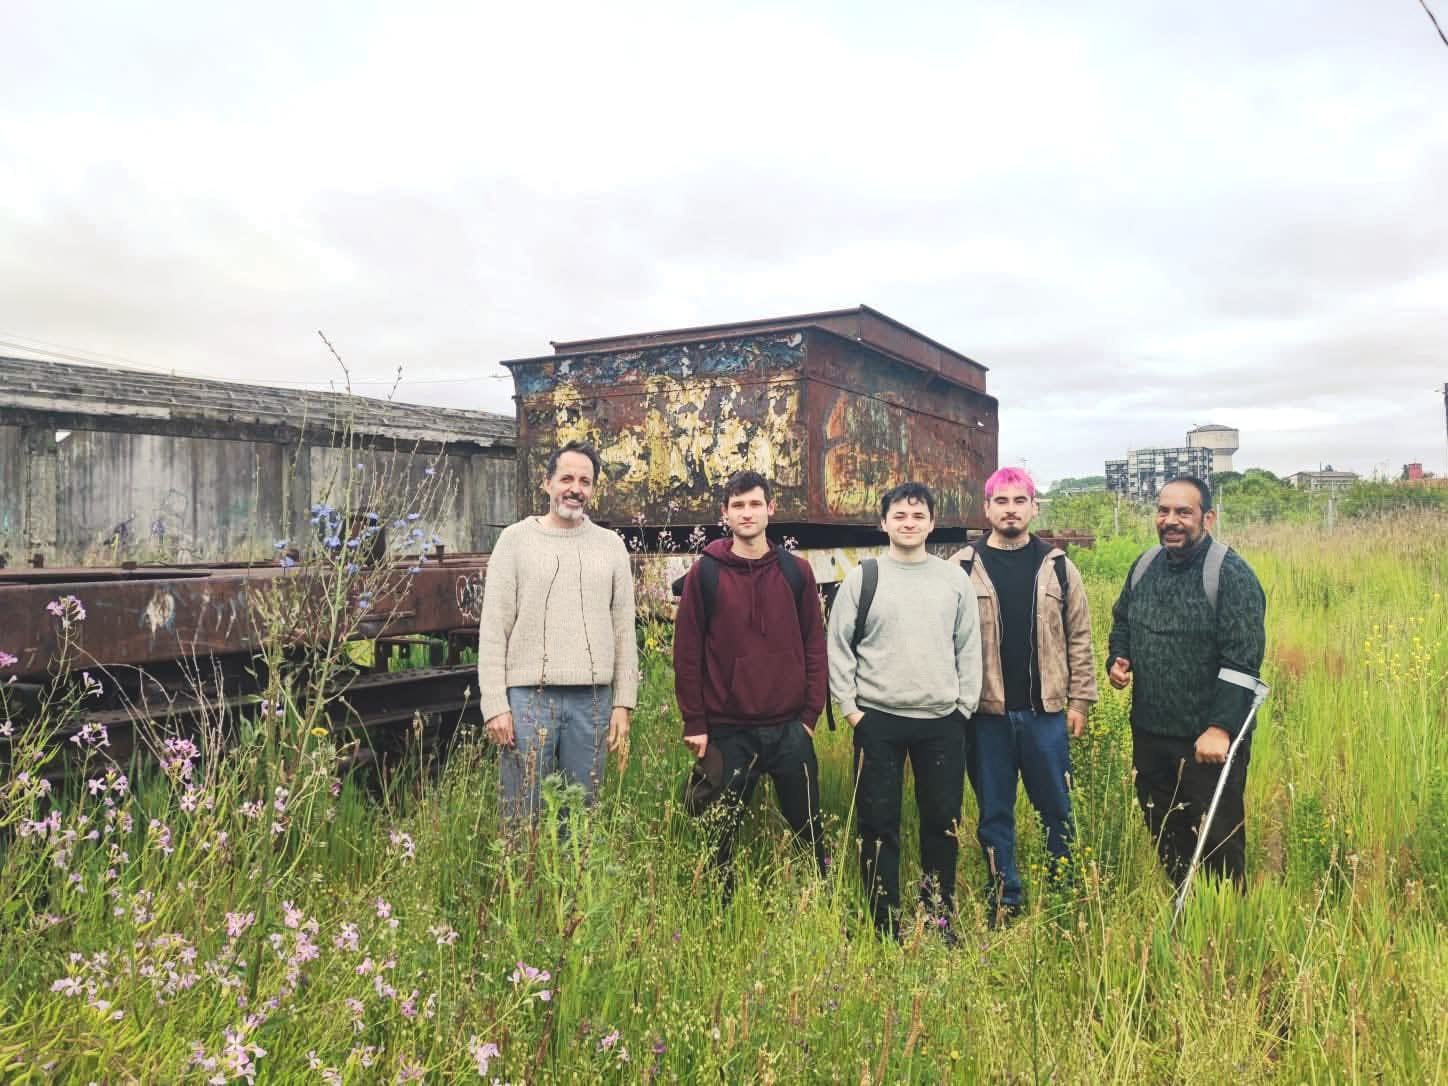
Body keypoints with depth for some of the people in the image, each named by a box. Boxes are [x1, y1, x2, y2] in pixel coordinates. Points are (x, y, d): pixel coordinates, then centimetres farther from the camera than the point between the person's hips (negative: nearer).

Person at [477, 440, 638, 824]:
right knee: (522, 817, 2)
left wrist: (623, 704, 3)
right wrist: (495, 704, -8)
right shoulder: (516, 539, 2)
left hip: (592, 699, 2)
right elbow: (493, 630, -1)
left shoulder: (611, 545, 9)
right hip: (528, 696, -2)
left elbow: (624, 630, 9)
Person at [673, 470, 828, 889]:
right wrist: (694, 723, -4)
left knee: (810, 830, 10)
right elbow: (687, 651, -2)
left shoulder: (796, 571, 5)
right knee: (723, 833, 9)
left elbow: (814, 646, 6)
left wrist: (811, 713, 1)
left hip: (790, 728, 2)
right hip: (727, 730, -1)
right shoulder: (705, 573, -1)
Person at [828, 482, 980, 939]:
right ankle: (885, 926, 16)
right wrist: (850, 708, -4)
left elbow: (969, 648, 9)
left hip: (943, 721, 2)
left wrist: (964, 708, 4)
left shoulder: (954, 578, 6)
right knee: (879, 824, 3)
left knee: (943, 822, 9)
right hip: (878, 721, -2)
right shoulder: (862, 578, 0)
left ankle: (940, 919, 25)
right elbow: (838, 648, 1)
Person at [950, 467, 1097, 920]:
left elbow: (1079, 637, 6)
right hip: (986, 713, -1)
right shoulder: (963, 568, -1)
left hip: (1046, 711, 1)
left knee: (1057, 809, 10)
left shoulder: (1058, 566, 4)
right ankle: (1004, 902, 24)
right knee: (994, 813, 10)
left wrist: (1079, 700, 2)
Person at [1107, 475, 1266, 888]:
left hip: (1209, 739, -7)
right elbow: (1122, 622, 23)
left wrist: (1220, 728, -24)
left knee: (1217, 839, 3)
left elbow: (1242, 660, -19)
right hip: (1149, 733, 7)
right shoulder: (1145, 566, 7)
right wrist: (1117, 660, 2)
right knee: (1162, 832, 18)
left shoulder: (1231, 574, -14)